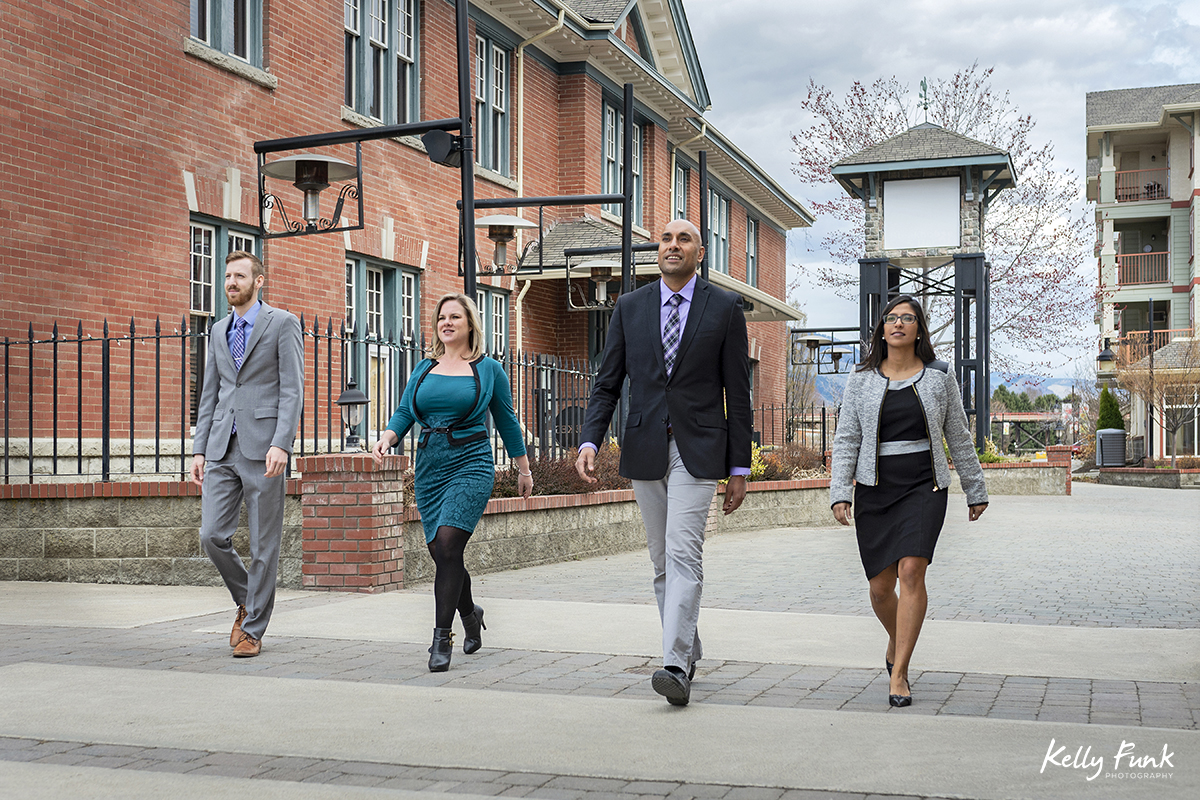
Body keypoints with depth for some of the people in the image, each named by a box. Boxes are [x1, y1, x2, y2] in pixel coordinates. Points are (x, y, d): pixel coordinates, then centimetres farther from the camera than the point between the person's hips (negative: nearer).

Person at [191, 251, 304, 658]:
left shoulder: (282, 324, 0)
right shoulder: (219, 331, 18)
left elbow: (292, 390, -7)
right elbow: (210, 393, 19)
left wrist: (281, 444, -18)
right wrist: (199, 449, 11)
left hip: (263, 448, -5)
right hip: (222, 449, 5)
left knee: (264, 545, 1)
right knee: (212, 535, -1)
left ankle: (252, 629, 11)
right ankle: (246, 599, 23)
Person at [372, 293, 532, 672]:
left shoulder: (488, 369, 3)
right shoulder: (423, 369, 12)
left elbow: (506, 422, 10)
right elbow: (404, 413, 9)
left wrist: (524, 469, 15)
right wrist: (387, 438, -12)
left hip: (471, 463, -4)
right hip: (429, 466, 4)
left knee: (447, 544, -19)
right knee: (441, 552, 7)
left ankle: (441, 638, -13)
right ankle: (470, 613, 34)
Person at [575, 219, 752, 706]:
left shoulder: (725, 308, 1)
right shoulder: (630, 307, 8)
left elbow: (738, 392, 1)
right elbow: (607, 384, 7)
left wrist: (739, 468, -1)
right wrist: (589, 441, -9)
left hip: (698, 450, -4)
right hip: (645, 450, 4)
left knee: (683, 553, -15)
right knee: (662, 560, 11)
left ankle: (676, 668, -17)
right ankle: (689, 650, 27)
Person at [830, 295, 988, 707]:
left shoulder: (939, 377, 5)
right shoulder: (861, 380, 5)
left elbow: (959, 438, 12)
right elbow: (846, 440, 3)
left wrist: (975, 491, 16)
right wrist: (839, 494, -6)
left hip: (924, 487, -1)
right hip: (875, 491, 1)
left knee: (911, 571, -19)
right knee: (880, 587, 4)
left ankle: (898, 674, -13)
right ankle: (896, 641, 38)